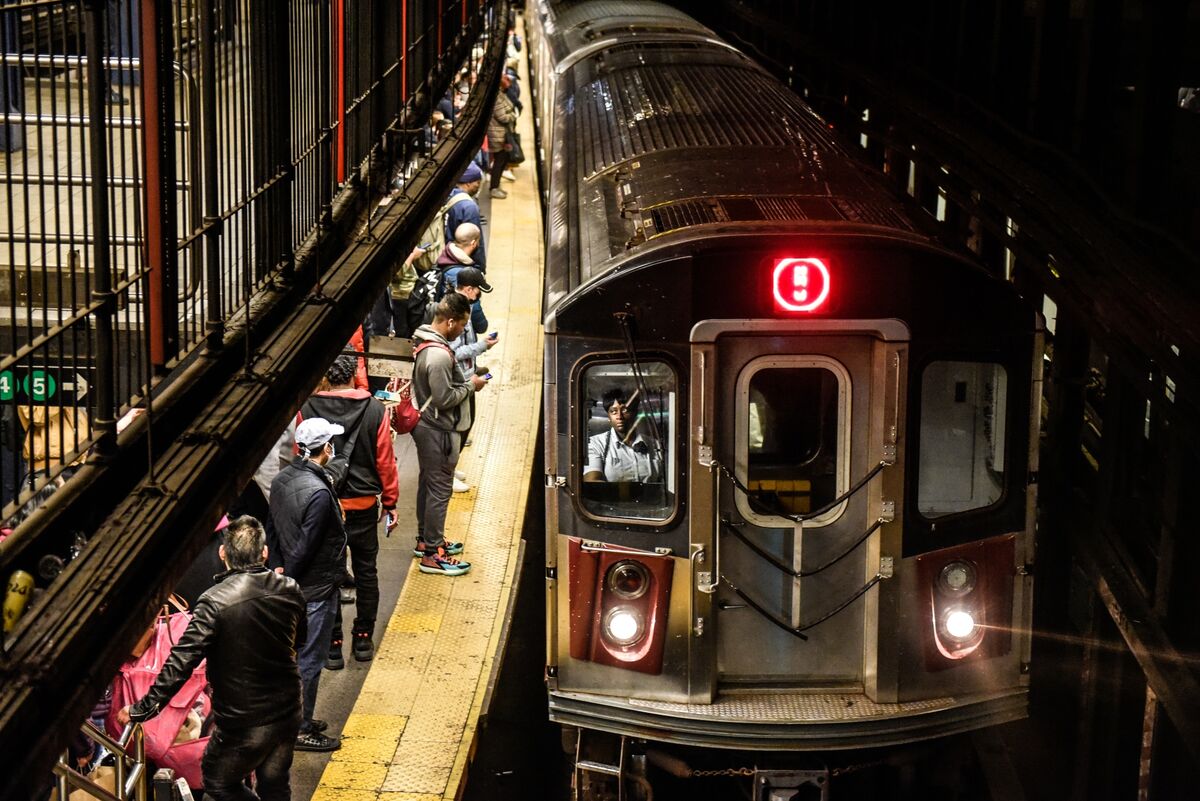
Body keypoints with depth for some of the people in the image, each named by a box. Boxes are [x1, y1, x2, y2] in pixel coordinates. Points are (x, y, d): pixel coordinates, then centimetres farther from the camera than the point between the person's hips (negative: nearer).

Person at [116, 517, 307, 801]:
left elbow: (181, 662, -25)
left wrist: (142, 710, -19)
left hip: (243, 722, -5)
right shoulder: (289, 590, -5)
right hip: (287, 713, 5)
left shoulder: (215, 602, -22)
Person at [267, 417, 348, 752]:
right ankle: (302, 730, 14)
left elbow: (272, 530, 9)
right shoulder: (318, 493, -27)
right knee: (309, 660, 4)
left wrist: (278, 571, 10)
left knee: (296, 652, 21)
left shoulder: (281, 479, 1)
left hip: (294, 584, 9)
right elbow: (304, 548, -24)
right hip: (316, 588, -9)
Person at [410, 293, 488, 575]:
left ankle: (426, 539, 35)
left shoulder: (424, 342, 5)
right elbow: (444, 398, -25)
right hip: (438, 432, -11)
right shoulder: (439, 355, -27)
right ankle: (432, 554, 6)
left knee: (428, 484, 21)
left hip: (425, 425, 11)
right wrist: (471, 385, -13)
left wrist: (466, 381, 8)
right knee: (439, 490, -1)